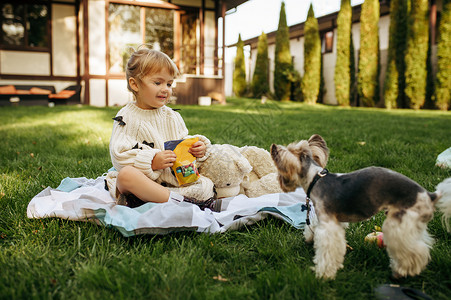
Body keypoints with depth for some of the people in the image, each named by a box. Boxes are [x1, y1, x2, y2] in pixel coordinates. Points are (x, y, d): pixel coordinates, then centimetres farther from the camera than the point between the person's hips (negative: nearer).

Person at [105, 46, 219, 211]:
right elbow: (119, 155, -11)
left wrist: (197, 147, -6)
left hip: (176, 178, 5)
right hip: (144, 178, -4)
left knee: (206, 185, -14)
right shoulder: (127, 117, -3)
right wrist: (151, 161, -24)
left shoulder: (173, 117, 13)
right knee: (126, 175, -37)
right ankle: (180, 200, -36)